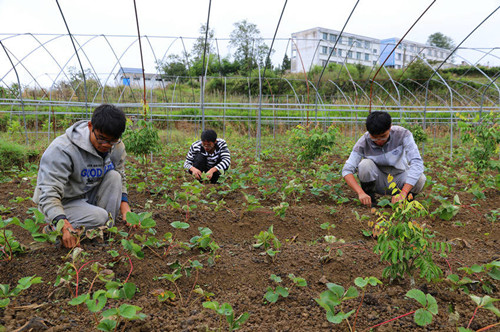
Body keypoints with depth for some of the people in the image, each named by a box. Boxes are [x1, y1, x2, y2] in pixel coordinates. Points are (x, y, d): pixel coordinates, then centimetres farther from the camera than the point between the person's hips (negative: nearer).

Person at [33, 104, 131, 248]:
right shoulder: (63, 149, -28)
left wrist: (125, 206, -10)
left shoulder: (117, 147, -7)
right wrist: (63, 224, -48)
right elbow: (49, 193, -31)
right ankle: (53, 229, -5)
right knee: (99, 216, -32)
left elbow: (120, 180, 8)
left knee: (114, 176, -19)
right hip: (63, 204, -6)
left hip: (90, 198, 6)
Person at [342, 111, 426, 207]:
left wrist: (403, 193, -42)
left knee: (420, 179, -31)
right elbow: (347, 170, -24)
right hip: (378, 182, 0)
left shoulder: (403, 134, -23)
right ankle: (369, 197, -6)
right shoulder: (363, 142, -21)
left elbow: (417, 163, -31)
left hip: (399, 178, 0)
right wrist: (361, 193, -40)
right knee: (365, 164, -30)